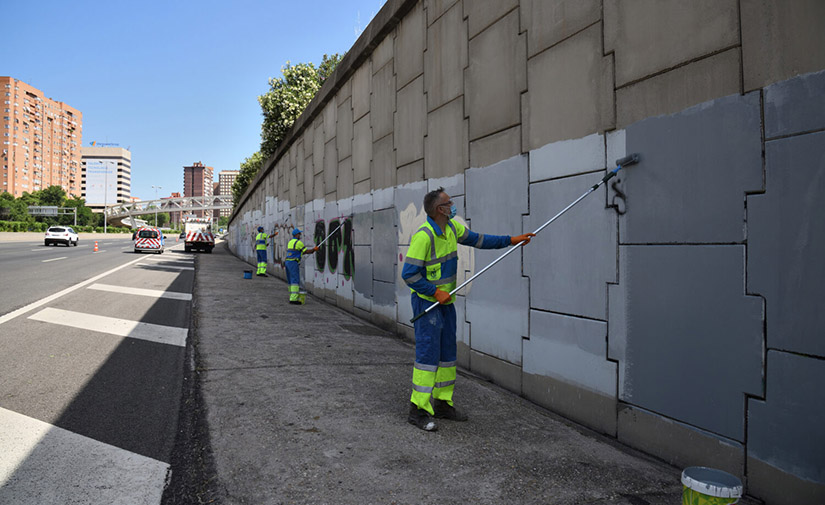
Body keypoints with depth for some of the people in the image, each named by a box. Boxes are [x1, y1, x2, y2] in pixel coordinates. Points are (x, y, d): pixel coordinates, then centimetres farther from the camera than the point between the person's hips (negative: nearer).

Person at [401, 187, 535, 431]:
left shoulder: (452, 227, 5)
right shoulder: (423, 236, -22)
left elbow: (477, 239, 17)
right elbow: (408, 274, -22)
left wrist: (511, 240, 15)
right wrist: (436, 292, -21)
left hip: (446, 301, 9)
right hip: (427, 301, -9)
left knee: (447, 353, 12)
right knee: (428, 353, -10)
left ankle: (442, 404, 23)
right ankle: (418, 409, -2)